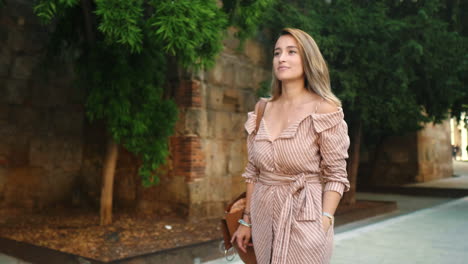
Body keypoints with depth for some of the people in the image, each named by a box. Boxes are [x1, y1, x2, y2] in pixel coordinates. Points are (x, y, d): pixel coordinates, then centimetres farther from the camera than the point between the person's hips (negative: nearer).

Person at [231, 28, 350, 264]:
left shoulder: (323, 109, -8)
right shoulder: (262, 110, 5)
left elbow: (336, 175, -9)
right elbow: (253, 171, 9)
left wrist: (324, 224, -19)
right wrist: (246, 220, 8)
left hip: (304, 218, -4)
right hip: (264, 217, 5)